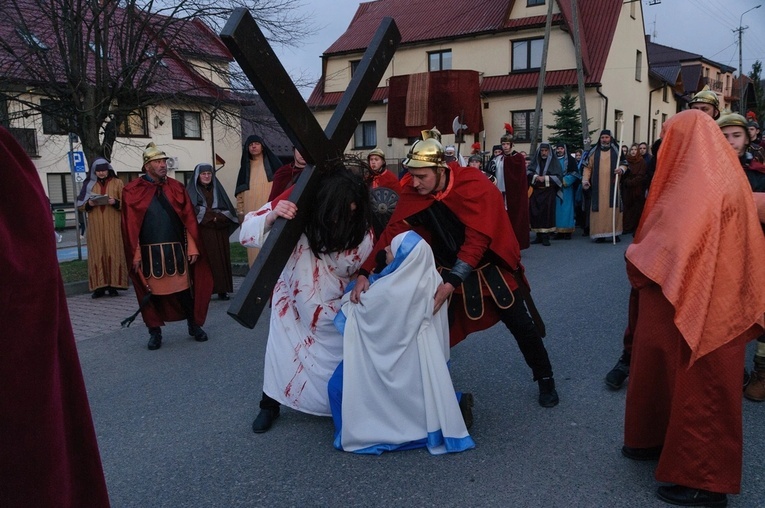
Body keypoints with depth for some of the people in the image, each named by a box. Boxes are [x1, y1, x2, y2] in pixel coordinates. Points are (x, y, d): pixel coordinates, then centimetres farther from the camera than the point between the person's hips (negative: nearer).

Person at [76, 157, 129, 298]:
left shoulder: (117, 183, 6)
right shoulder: (89, 184, 11)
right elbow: (80, 204, 12)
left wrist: (116, 202, -16)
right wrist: (89, 204, -9)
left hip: (113, 225, -1)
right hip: (95, 226, 2)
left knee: (113, 253, -3)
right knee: (97, 254, -2)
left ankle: (113, 285, 0)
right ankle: (99, 286, -1)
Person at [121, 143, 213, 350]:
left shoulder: (176, 187, 6)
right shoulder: (133, 191, -1)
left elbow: (189, 219, 4)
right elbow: (129, 225, -3)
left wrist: (192, 247, -2)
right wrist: (135, 254, -7)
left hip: (176, 250, 2)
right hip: (149, 252, -1)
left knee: (185, 290, 7)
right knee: (151, 293, 7)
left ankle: (194, 326, 23)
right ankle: (155, 332, 21)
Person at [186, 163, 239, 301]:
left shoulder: (217, 189, 15)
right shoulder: (191, 191, 5)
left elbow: (228, 210, 9)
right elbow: (192, 212, -6)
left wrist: (217, 218, -9)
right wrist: (214, 217, -11)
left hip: (219, 234, 3)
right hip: (201, 234, -3)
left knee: (221, 260, 0)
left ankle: (222, 290, 4)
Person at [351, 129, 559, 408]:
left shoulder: (475, 186, -28)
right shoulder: (413, 192, -16)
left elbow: (477, 241, -33)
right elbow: (393, 232, -19)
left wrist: (450, 283, -42)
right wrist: (365, 273, -30)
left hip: (490, 267, -3)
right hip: (449, 269, 3)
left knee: (521, 325, 7)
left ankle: (545, 380, 30)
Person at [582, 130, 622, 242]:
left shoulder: (616, 151, 9)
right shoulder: (594, 152, 11)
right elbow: (588, 167, 10)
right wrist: (585, 180, -4)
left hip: (612, 187, 0)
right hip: (598, 187, 1)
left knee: (613, 209, -4)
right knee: (599, 209, -3)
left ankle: (615, 233, 1)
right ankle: (599, 233, -2)